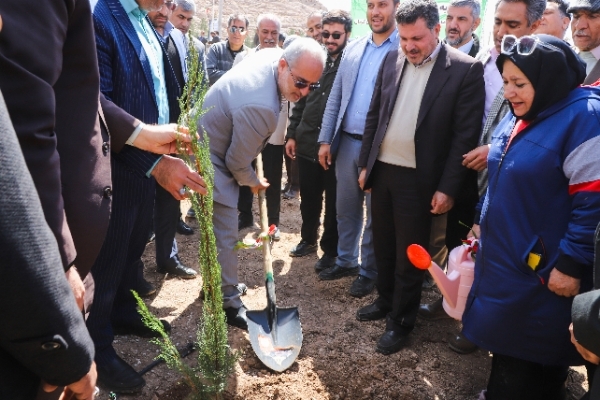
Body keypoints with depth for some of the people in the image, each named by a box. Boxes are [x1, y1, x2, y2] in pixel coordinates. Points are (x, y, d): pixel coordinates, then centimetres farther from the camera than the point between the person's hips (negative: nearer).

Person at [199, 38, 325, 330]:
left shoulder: (272, 53, -9)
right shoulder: (261, 107, -36)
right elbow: (238, 162, -23)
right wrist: (253, 183, -1)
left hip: (209, 144, 10)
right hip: (212, 162, -10)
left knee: (220, 231, 22)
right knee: (225, 237, -2)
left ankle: (218, 284, 40)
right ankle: (229, 304, 14)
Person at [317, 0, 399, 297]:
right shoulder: (353, 48, 11)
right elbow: (335, 97, 11)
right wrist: (325, 139, 6)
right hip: (346, 142, 5)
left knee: (375, 214, 8)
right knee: (345, 208, 16)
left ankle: (369, 271, 25)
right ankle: (346, 261, 34)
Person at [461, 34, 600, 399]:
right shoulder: (521, 114, 8)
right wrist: (482, 221, 18)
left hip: (543, 271, -8)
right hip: (503, 257, 8)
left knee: (534, 362, 9)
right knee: (505, 342, 21)